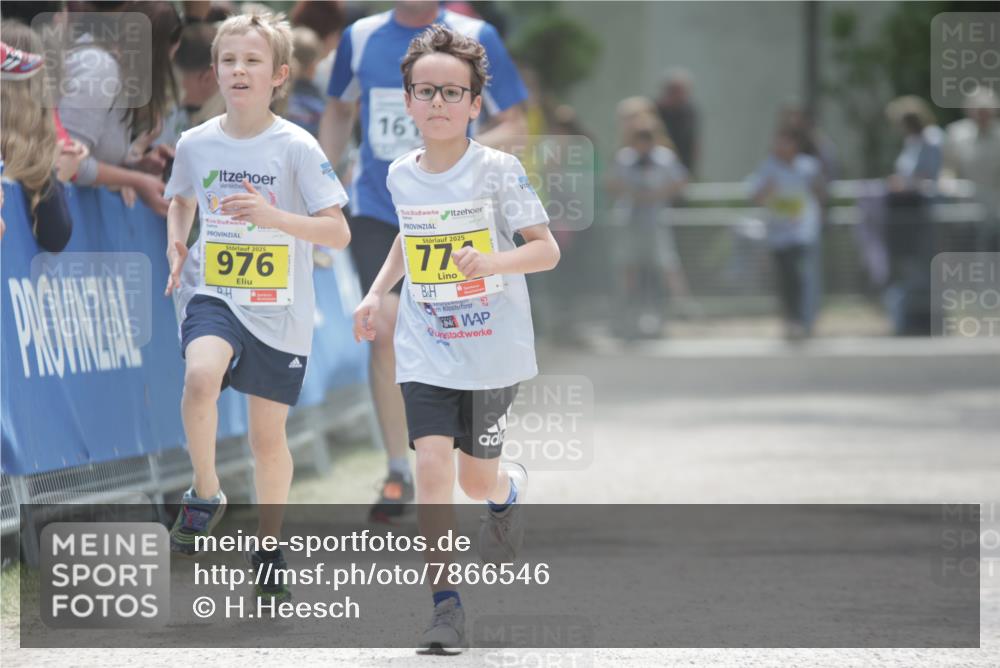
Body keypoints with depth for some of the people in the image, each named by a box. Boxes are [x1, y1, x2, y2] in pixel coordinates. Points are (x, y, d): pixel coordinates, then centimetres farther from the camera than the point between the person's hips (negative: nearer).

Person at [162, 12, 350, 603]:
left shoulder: (297, 147, -10)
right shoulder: (196, 143, 0)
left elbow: (338, 232, -11)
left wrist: (273, 216, -26)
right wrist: (176, 248, 2)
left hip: (280, 312, -1)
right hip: (215, 295, 1)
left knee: (269, 435, 8)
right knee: (201, 377, -31)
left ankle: (269, 544, 29)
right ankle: (205, 494, -10)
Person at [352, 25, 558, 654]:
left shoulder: (498, 171, -12)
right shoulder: (401, 175, 1)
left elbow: (547, 249, -13)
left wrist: (493, 261, -30)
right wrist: (378, 292, 11)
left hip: (493, 351, -2)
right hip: (425, 353, 2)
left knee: (477, 479, 10)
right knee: (432, 465, -15)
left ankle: (510, 489, 50)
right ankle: (446, 605, -10)